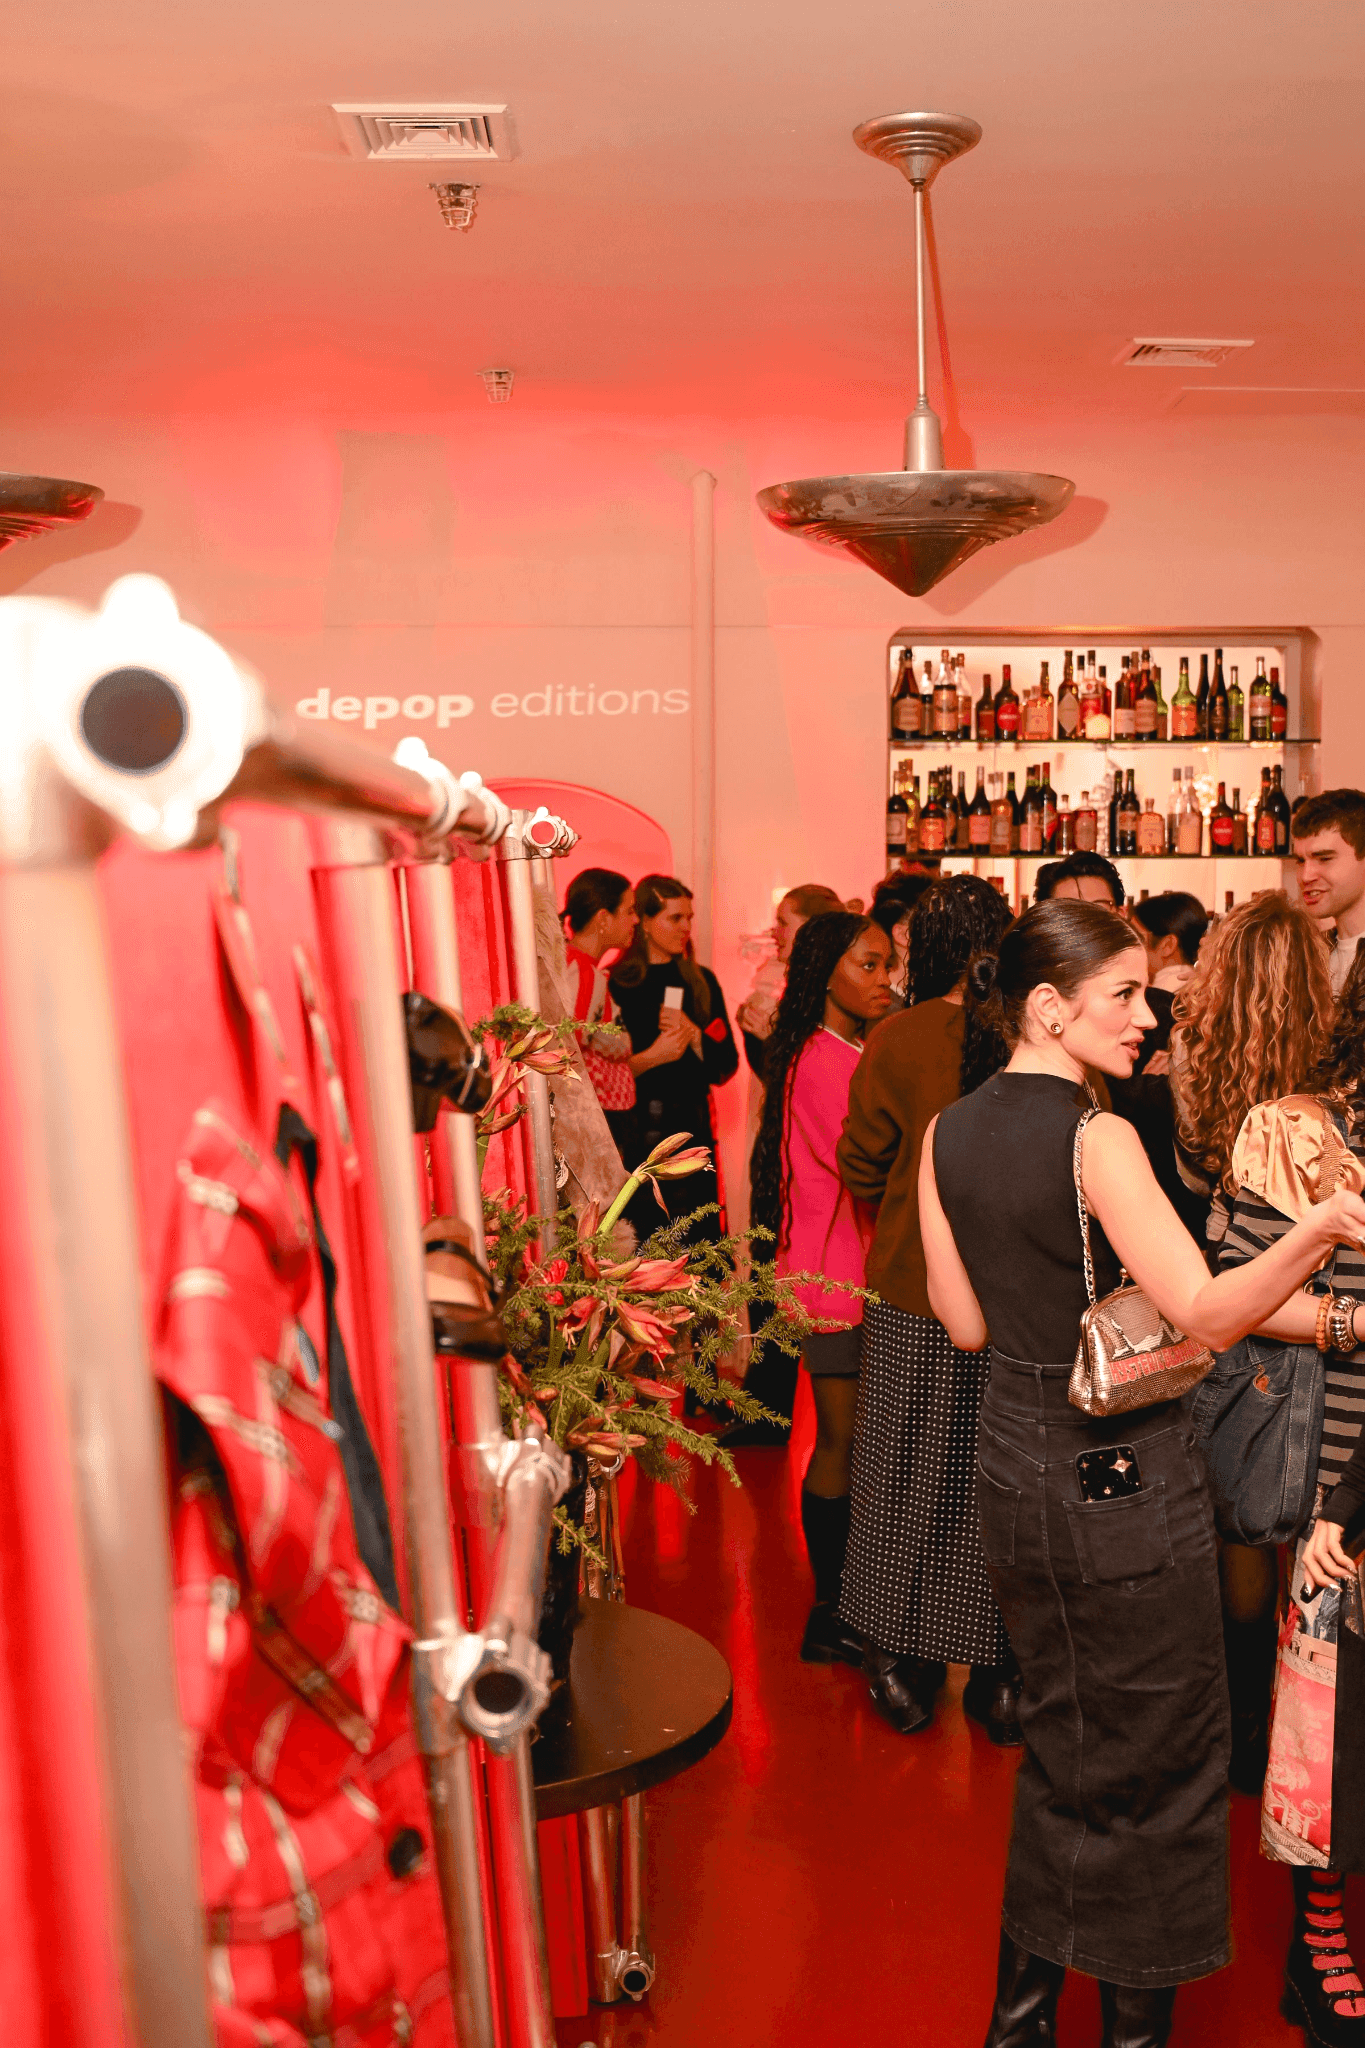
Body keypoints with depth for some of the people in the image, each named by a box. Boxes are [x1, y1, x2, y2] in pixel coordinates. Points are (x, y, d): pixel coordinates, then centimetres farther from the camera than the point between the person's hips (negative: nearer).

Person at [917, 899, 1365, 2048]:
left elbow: (966, 1321, 7)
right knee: (1158, 1760, 11)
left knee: (1062, 1739, 22)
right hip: (1125, 1479, -7)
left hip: (1015, 1468, 7)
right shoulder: (1096, 1139, -20)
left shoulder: (950, 1134, 1)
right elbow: (1209, 1313, -26)